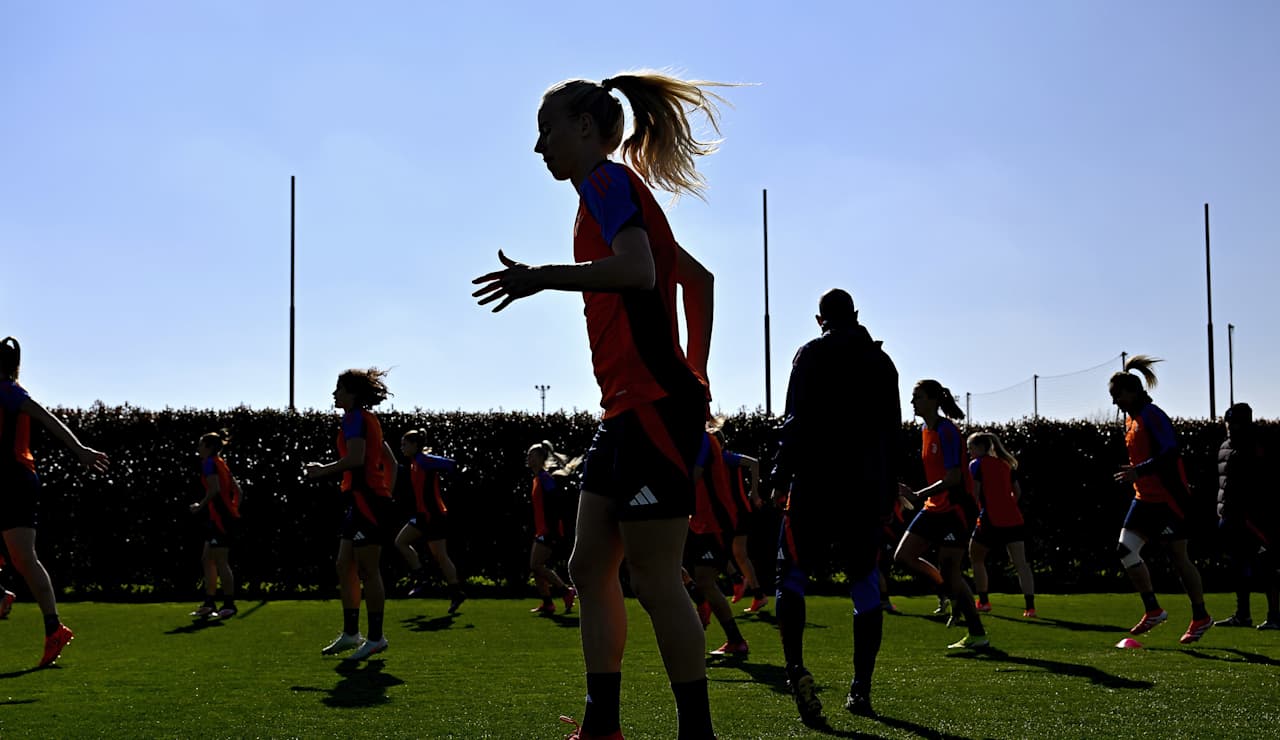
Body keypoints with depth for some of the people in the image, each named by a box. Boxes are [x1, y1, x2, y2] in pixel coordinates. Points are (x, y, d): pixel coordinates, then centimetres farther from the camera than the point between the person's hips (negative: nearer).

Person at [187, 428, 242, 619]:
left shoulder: (209, 462, -9)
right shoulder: (221, 463, 19)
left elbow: (214, 489, -21)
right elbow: (236, 489, 20)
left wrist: (200, 505, -9)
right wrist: (234, 510, 21)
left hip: (221, 518, -10)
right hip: (223, 517, 10)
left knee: (220, 562, -7)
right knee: (207, 559, 13)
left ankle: (229, 604, -5)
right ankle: (209, 604, 16)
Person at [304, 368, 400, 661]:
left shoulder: (354, 418, -10)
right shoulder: (369, 419, 20)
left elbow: (355, 459, -24)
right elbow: (390, 462, 23)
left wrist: (323, 470, -12)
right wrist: (386, 494, 22)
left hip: (366, 500, -10)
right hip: (361, 502, 10)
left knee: (368, 570, -6)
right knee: (345, 567, 13)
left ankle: (376, 638, -1)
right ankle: (351, 634, 18)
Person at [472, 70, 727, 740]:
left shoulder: (608, 182, -8)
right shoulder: (616, 193, 21)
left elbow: (637, 271, -27)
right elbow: (698, 276, 28)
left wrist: (542, 277, -24)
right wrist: (694, 370, 26)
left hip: (654, 406, -10)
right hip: (628, 409, 10)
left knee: (654, 580, -7)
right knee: (590, 566, 10)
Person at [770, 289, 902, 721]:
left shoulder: (812, 354, 0)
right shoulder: (882, 362, 14)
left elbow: (797, 423, -10)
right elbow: (893, 433, 14)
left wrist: (781, 478, -7)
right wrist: (888, 492, 19)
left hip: (815, 483, -4)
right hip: (867, 489, 4)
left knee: (792, 573, 2)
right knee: (864, 582, 9)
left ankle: (796, 669, -19)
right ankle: (861, 689, 7)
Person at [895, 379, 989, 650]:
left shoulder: (947, 431, -17)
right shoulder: (925, 430, 10)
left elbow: (953, 478, -23)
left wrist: (918, 495, -25)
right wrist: (921, 496, 21)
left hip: (955, 508, -9)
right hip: (935, 507, 9)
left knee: (949, 572, -8)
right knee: (903, 556, 1)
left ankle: (978, 635, 3)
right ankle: (953, 594, 16)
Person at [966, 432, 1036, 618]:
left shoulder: (976, 464, 0)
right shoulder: (1005, 464, 19)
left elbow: (975, 495, -7)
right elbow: (1017, 492, 22)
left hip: (991, 520, -5)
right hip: (1014, 520, 5)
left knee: (976, 558, 16)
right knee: (1021, 564, -3)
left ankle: (984, 601, 17)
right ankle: (1030, 606, -14)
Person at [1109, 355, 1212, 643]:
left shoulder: (1152, 415, -15)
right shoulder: (1130, 418, 13)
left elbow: (1171, 453, -24)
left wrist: (1139, 471, -30)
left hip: (1168, 498, -8)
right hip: (1145, 498, 8)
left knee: (1179, 557, 1)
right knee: (1125, 549, -6)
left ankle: (1201, 617, 16)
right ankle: (1153, 611, 1)